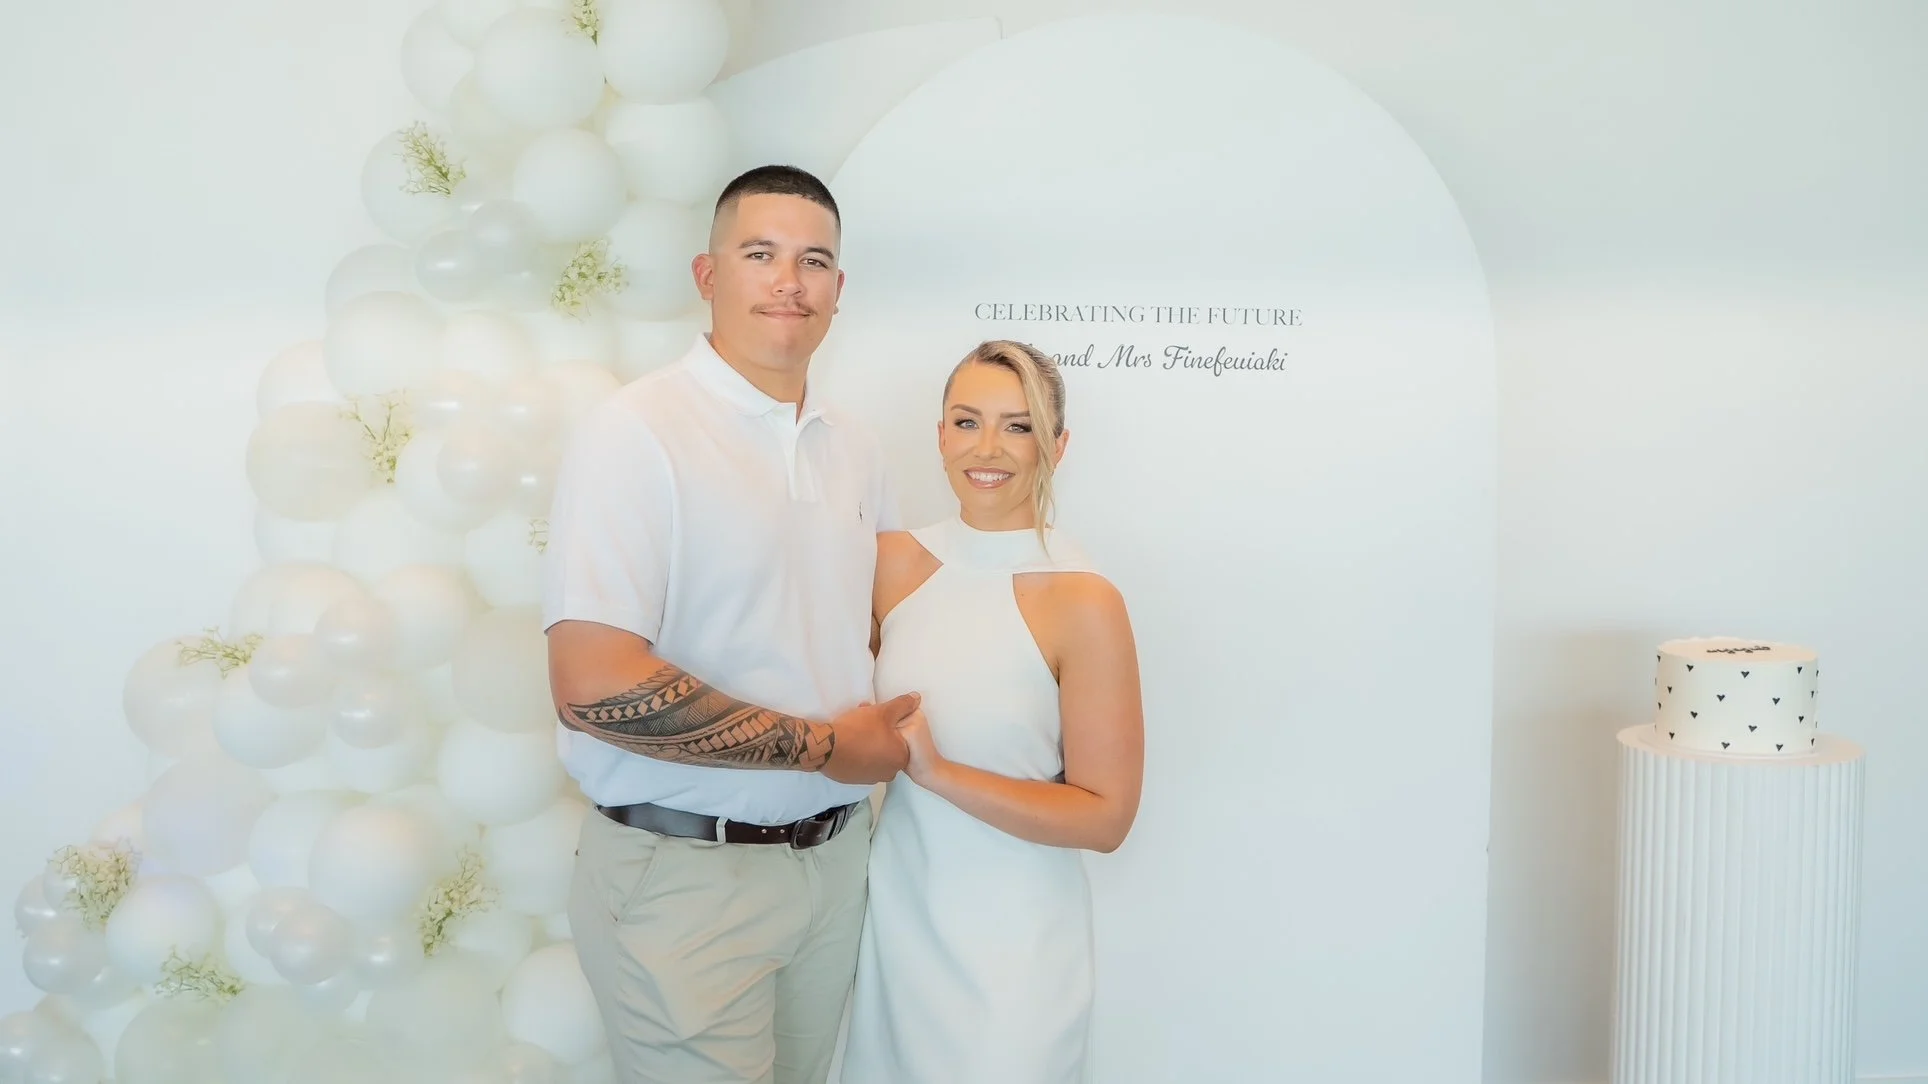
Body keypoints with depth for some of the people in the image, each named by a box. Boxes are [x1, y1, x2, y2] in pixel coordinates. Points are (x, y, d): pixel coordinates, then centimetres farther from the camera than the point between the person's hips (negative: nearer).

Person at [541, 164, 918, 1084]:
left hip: (833, 857, 7)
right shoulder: (638, 432, -15)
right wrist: (823, 745, -17)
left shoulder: (853, 453, 8)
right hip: (687, 874, -6)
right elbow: (593, 686, -24)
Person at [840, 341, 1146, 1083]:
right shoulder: (894, 563, -3)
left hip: (1013, 939, -4)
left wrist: (940, 772, -21)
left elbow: (1105, 816, -15)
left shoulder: (1085, 604, -17)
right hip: (896, 908, 5)